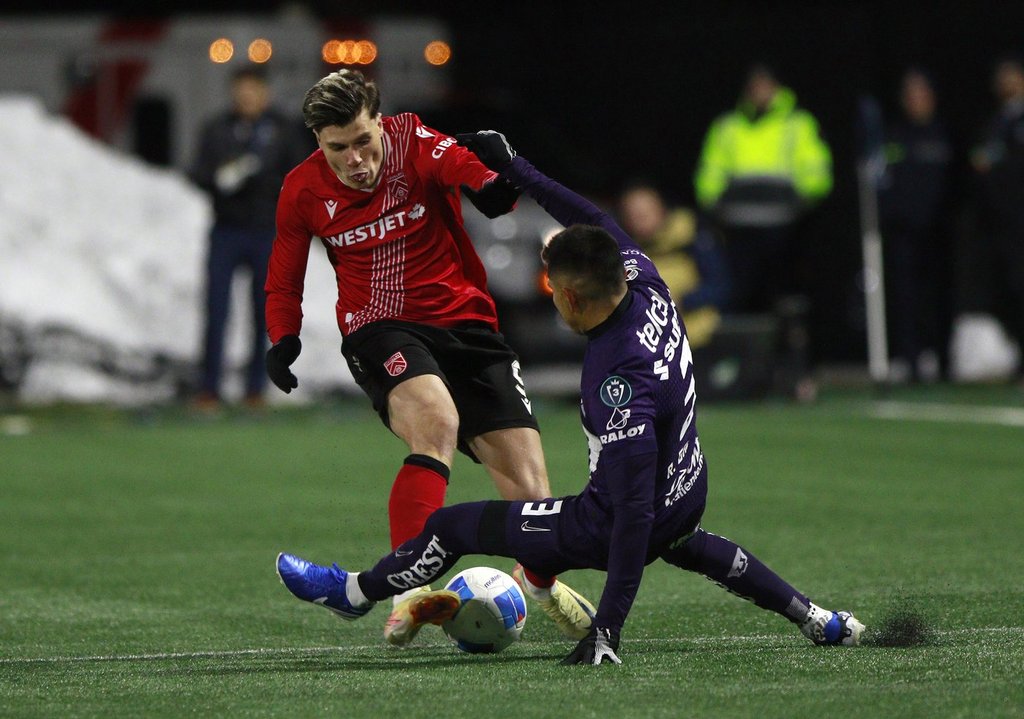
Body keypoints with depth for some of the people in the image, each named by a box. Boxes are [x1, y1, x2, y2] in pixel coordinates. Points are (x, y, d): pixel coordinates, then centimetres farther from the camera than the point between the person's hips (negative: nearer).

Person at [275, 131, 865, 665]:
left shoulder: (618, 385, -36)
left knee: (451, 527, 7)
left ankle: (354, 593, 32)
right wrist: (515, 168, 15)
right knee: (684, 544, 45)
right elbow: (595, 223, 7)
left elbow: (633, 510, -36)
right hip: (690, 496, 8)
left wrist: (608, 628, -35)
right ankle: (815, 619, 43)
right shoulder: (646, 284, -14)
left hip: (611, 528, -8)